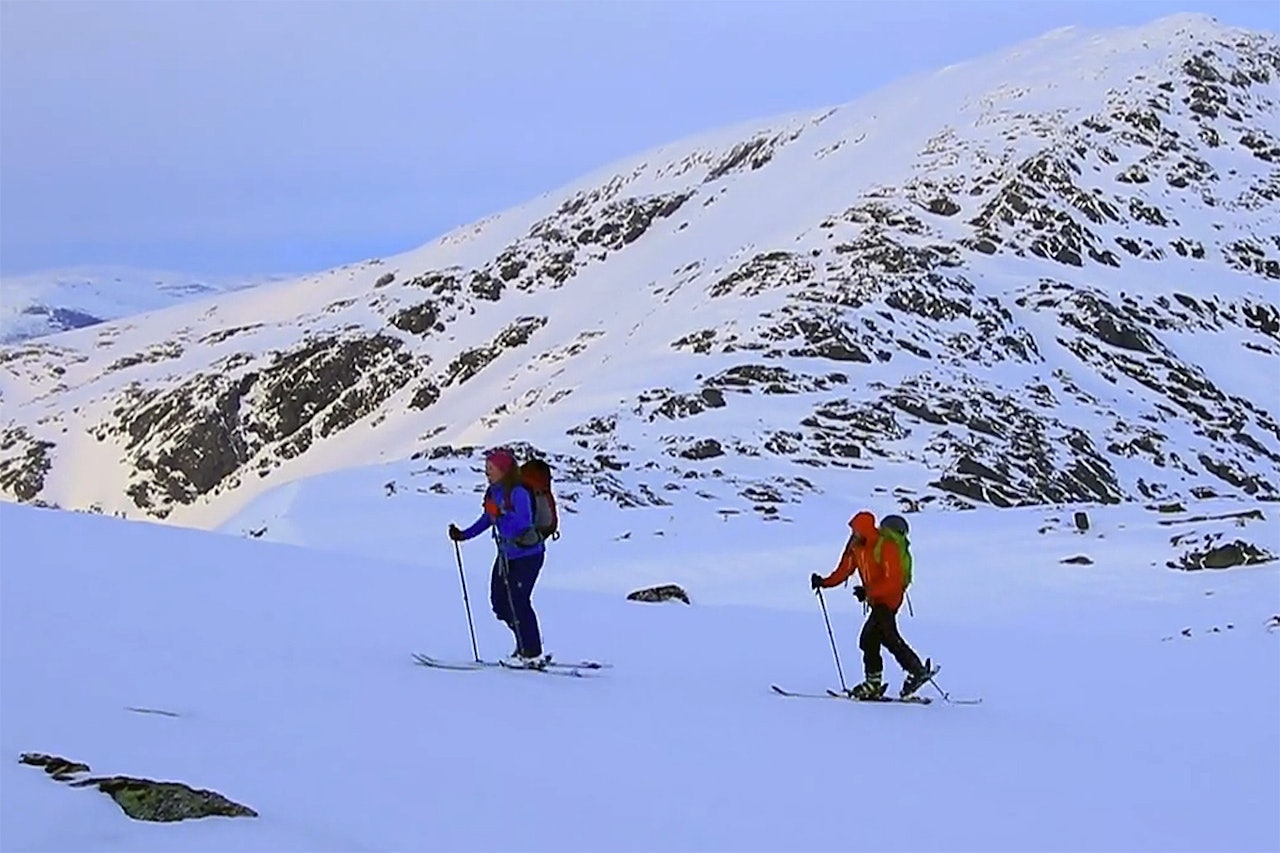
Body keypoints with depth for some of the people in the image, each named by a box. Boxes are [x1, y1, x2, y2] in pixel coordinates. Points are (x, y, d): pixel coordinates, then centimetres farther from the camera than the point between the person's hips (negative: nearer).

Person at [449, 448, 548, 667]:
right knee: (499, 601, 8)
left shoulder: (518, 493, -20)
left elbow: (523, 522, -29)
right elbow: (486, 520, 17)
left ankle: (532, 654, -3)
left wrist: (498, 515, -36)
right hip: (506, 554, 9)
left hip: (528, 555, -9)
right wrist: (464, 535, 10)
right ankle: (524, 644, 20)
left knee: (518, 601, -12)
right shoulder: (493, 492, 6)